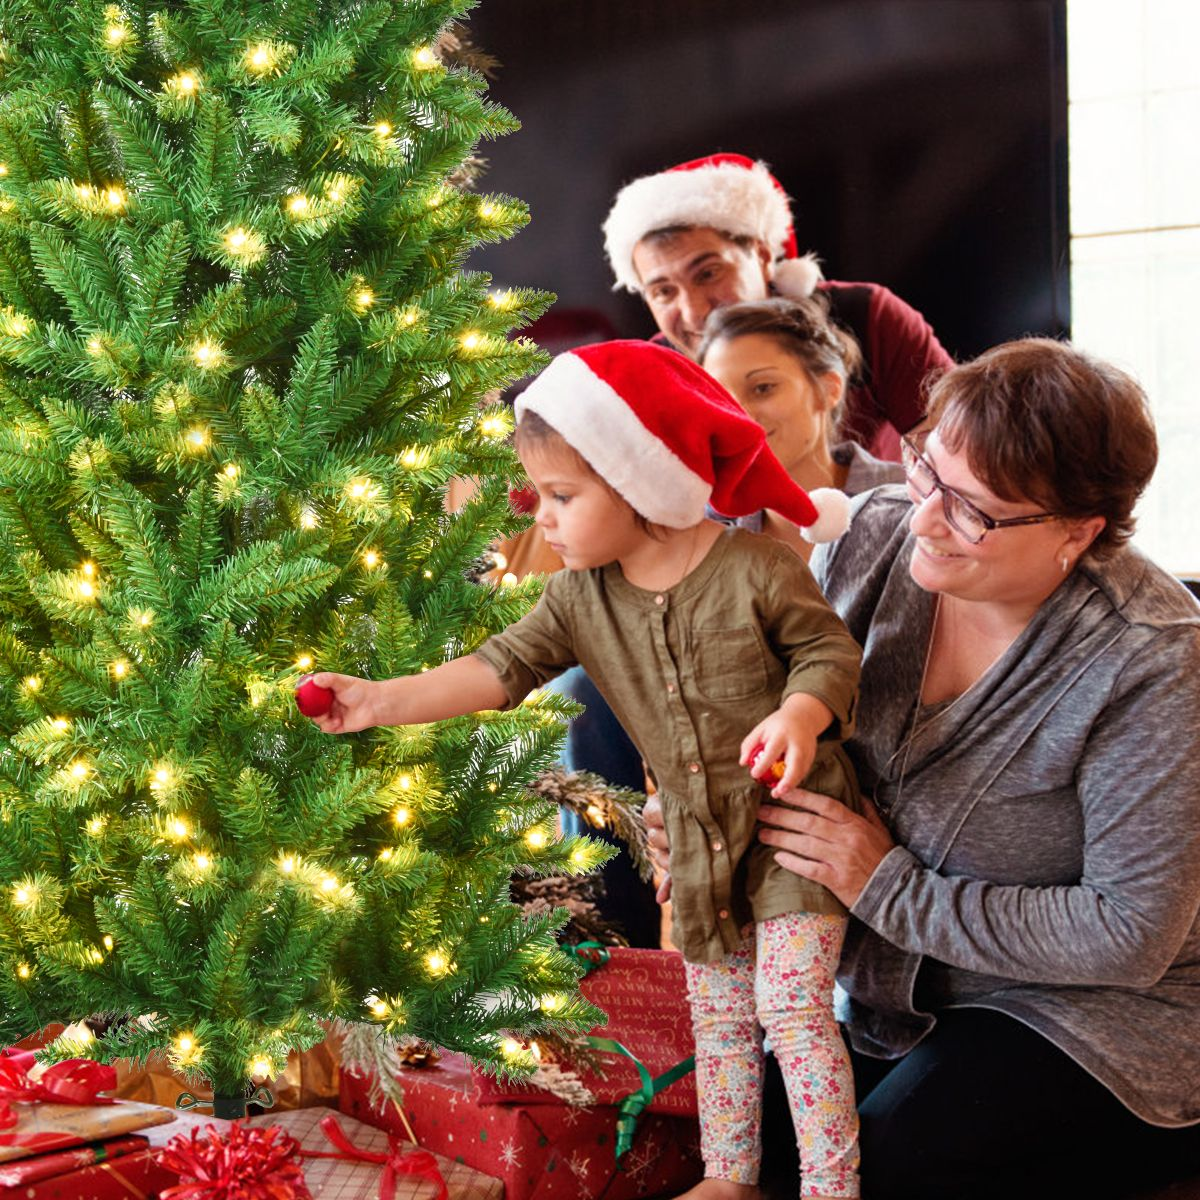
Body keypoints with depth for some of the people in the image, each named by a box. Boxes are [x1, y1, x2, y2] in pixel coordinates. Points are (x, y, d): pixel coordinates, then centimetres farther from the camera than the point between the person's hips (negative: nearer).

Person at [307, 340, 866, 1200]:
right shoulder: (582, 596, -3)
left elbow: (831, 650, -10)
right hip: (702, 840, 6)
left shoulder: (755, 568, -17)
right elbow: (503, 667, -6)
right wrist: (382, 700, -15)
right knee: (718, 1018, 15)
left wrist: (800, 713, -31)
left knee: (792, 1005, -9)